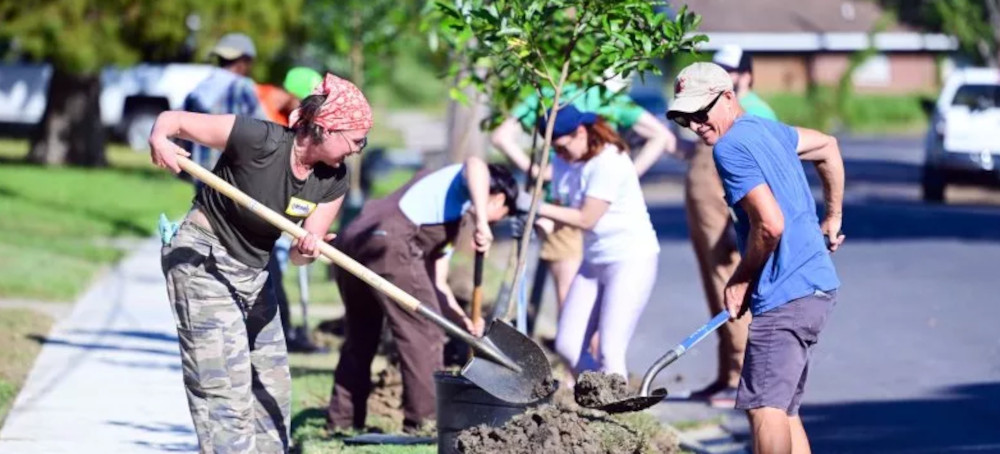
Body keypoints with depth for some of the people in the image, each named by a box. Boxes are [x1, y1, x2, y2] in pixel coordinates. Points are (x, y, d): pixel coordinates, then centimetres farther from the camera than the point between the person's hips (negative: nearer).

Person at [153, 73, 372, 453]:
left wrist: (307, 250, -30)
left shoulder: (333, 181, -5)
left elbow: (299, 254, -5)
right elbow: (173, 118, -20)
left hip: (251, 273, 8)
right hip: (201, 260, -8)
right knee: (226, 381, -13)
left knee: (272, 384, 11)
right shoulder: (260, 141, -24)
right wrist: (159, 139, -43)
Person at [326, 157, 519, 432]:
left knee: (360, 339, 21)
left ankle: (341, 422, 28)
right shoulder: (467, 184, 15)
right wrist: (482, 223, -18)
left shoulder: (450, 224, 37)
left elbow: (436, 285, 33)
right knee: (424, 335, -2)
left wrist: (465, 322, 21)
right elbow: (475, 165, -13)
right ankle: (424, 424, -2)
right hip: (389, 241, -9)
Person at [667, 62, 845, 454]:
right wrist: (833, 217, 41)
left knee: (764, 408, -15)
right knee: (783, 409, 14)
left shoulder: (730, 146, -13)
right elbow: (827, 146, 36)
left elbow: (770, 225, -21)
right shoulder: (766, 129, 17)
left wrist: (741, 281, -6)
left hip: (787, 295, -10)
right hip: (816, 285, 10)